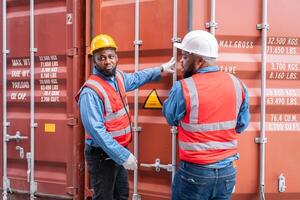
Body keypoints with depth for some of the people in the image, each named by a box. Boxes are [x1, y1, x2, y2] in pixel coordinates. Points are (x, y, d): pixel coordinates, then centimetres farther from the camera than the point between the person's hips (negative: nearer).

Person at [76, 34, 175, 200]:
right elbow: (97, 131, -29)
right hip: (102, 155, -9)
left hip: (119, 150, 9)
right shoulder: (91, 91, -25)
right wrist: (123, 156, -29)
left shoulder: (118, 77, 1)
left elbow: (136, 78, 25)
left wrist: (161, 69, 28)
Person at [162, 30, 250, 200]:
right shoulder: (237, 84, -2)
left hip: (195, 171, -4)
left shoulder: (184, 88, -16)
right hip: (227, 170, 4)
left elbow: (171, 118, 1)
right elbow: (241, 125, 7)